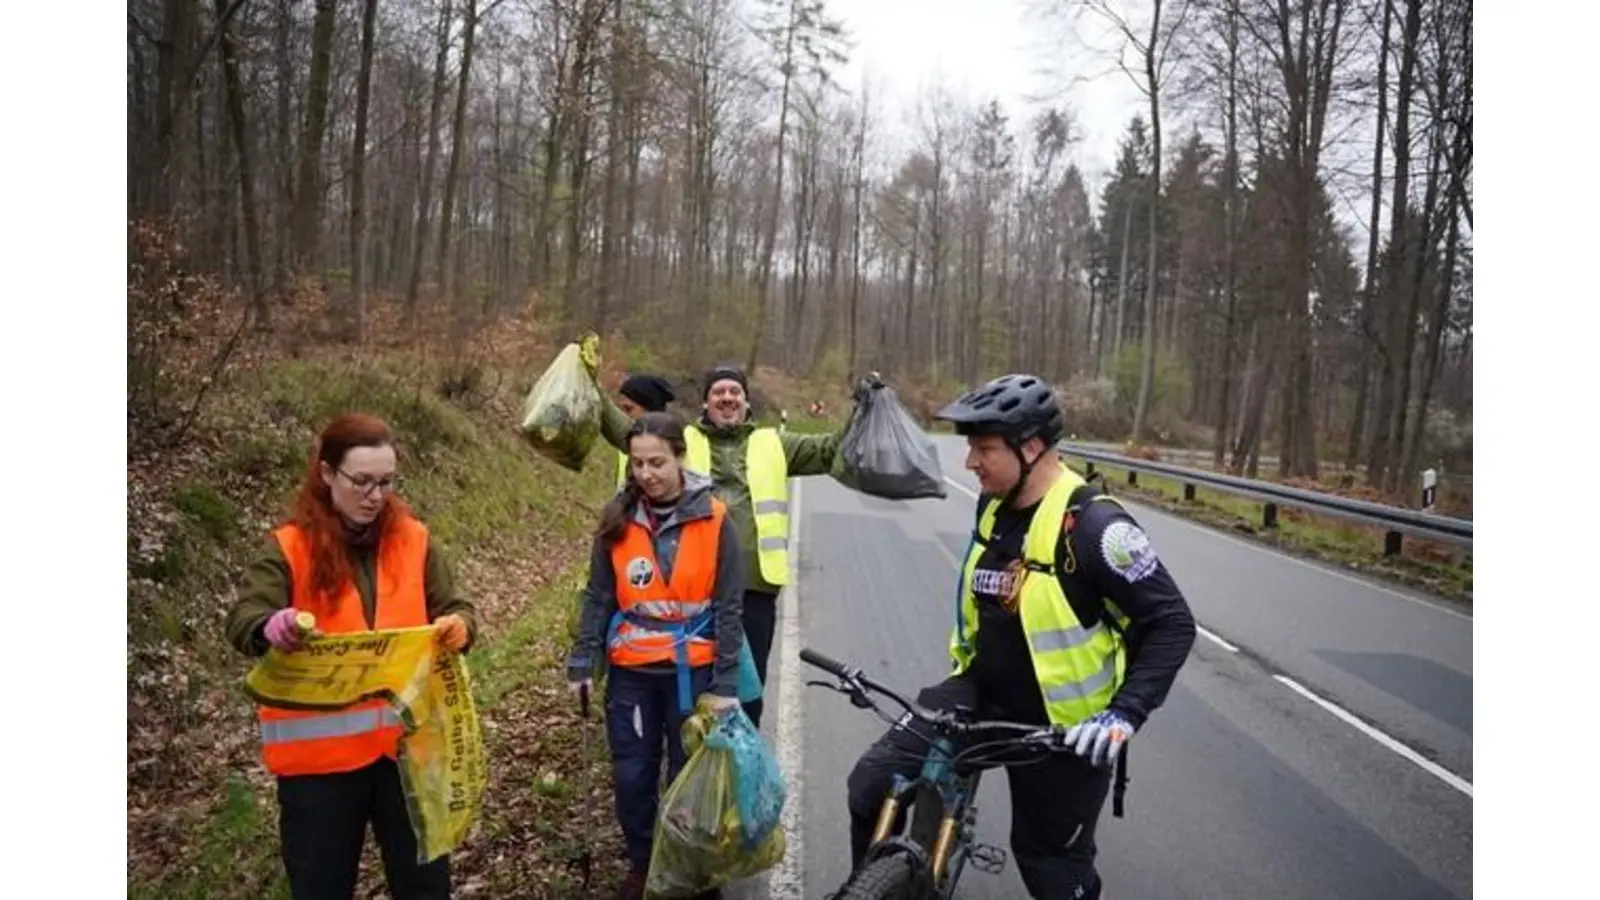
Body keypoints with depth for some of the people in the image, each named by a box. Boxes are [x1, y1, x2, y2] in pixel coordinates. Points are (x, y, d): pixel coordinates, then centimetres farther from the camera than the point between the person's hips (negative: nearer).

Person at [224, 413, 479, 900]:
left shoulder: (413, 539, 2)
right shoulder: (289, 547, -6)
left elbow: (456, 609, 4)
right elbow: (242, 622, -17)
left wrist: (459, 627, -20)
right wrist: (273, 627, -40)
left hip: (407, 738, 2)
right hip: (319, 747, -2)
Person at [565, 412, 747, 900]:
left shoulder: (713, 519, -11)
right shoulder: (618, 519, -3)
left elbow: (728, 607, -8)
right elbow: (598, 597, 4)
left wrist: (726, 683, -10)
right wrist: (582, 661, -2)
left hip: (693, 671, -2)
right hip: (630, 672, 3)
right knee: (632, 776, 12)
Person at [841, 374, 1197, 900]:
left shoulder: (1095, 526, -23)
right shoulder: (994, 506, 0)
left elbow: (1172, 624, -19)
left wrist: (1125, 713, -27)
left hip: (1060, 727, -5)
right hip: (981, 694, 6)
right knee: (873, 783, -7)